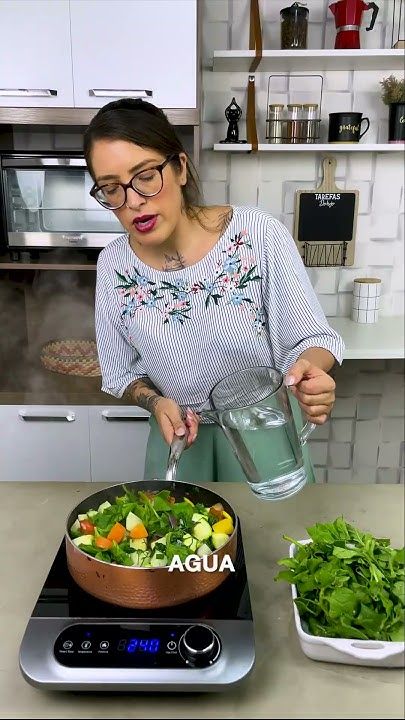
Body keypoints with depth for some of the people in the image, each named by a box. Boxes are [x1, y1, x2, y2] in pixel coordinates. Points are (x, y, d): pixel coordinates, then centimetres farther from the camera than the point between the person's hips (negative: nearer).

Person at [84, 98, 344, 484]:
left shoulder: (259, 234, -20)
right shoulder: (113, 264, -10)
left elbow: (311, 337, -14)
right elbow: (122, 372, 1)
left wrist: (307, 369, -35)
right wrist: (155, 402, -19)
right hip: (178, 436, 2)